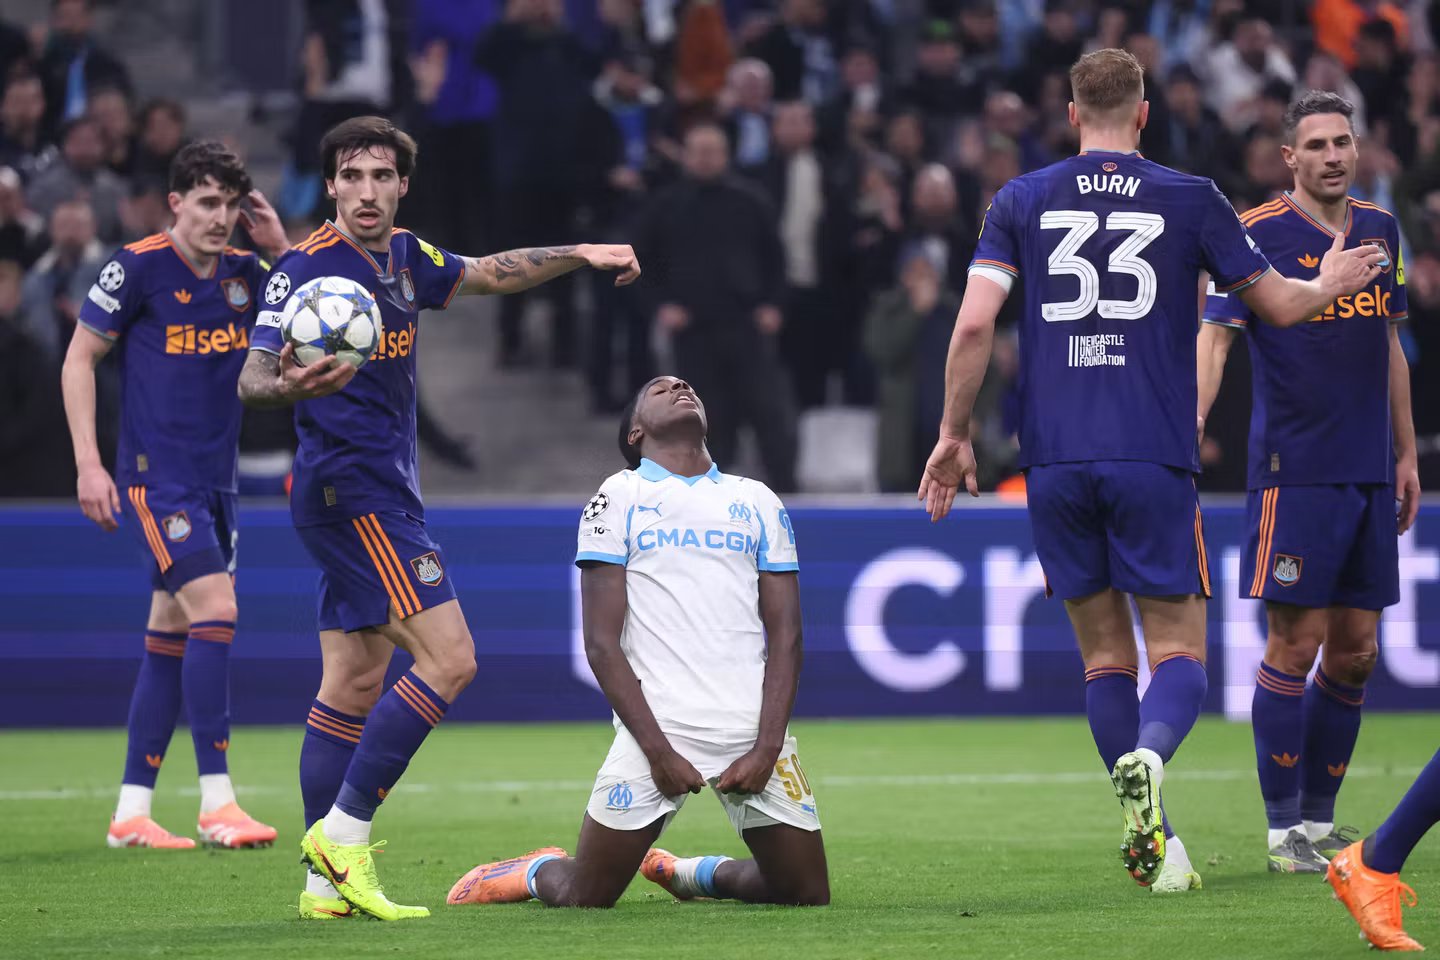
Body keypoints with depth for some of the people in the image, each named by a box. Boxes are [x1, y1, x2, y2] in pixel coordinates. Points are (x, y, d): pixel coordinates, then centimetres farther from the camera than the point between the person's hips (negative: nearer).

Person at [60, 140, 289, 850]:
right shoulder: (138, 266, -9)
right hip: (154, 476, -7)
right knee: (215, 608, -18)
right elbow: (78, 359, -3)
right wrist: (89, 464, -9)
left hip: (215, 483, 7)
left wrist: (281, 248, -4)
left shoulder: (245, 274, 7)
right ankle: (216, 802, -16)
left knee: (170, 637, 7)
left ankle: (131, 812, 12)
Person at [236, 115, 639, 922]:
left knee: (354, 684, 7)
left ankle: (328, 883, 8)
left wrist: (583, 255, 21)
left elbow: (492, 274, 27)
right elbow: (252, 379, -22)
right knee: (449, 659, -15)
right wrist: (288, 385, -44)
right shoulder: (306, 270, -15)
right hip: (349, 489, -9)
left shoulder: (405, 257, 10)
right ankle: (344, 832, -12)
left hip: (384, 490, 9)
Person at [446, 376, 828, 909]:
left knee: (808, 894, -1)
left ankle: (688, 873, 27)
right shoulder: (619, 498, 5)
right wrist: (658, 750, -12)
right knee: (583, 898, -8)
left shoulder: (759, 503, 15)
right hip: (659, 728, -3)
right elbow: (602, 643, -2)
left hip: (755, 729, 4)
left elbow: (785, 635, 9)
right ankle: (537, 871, 28)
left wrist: (767, 749, -5)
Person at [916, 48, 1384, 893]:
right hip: (1153, 459, -2)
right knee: (1178, 649, 2)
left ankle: (1150, 841, 7)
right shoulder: (1191, 200, 4)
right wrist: (1333, 284, 33)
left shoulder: (1021, 203, 7)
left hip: (1055, 460, 2)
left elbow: (975, 323, -2)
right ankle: (1148, 757, -30)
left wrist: (955, 434, 8)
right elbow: (1279, 306, 11)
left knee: (1105, 651, 12)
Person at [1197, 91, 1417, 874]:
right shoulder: (1259, 235, -8)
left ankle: (1320, 818, 17)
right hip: (1294, 473, -6)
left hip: (1369, 475, 6)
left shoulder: (1379, 230, 11)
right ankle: (1284, 830, 0)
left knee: (1354, 652, 7)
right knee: (1295, 644, -6)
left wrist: (1406, 452, 18)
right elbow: (1214, 338, -13)